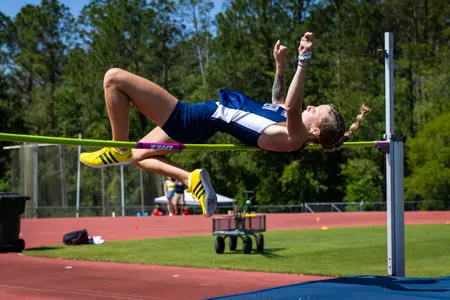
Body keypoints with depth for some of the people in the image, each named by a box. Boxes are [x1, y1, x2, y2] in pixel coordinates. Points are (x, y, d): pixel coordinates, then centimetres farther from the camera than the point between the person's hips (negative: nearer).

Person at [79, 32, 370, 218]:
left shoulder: (292, 138, -25)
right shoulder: (293, 123, 2)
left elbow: (290, 107, -46)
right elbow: (280, 100, 24)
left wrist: (304, 60, -49)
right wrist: (280, 64, 16)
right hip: (205, 115, 10)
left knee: (114, 77, -10)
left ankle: (119, 149, 3)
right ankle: (191, 178, 13)